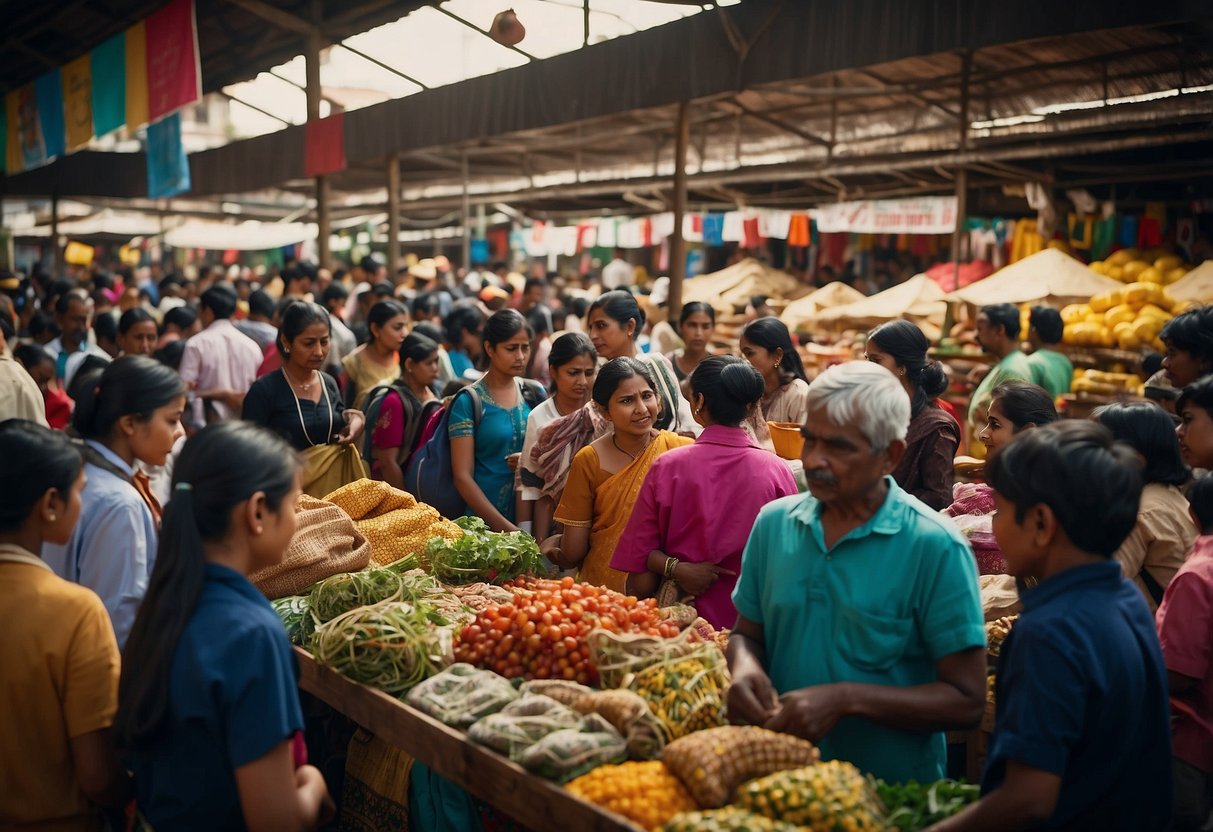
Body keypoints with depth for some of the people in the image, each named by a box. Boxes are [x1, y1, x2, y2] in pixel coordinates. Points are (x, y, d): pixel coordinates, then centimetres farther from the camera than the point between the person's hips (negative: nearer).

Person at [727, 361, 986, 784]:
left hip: (891, 796, -3)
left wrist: (847, 698, -16)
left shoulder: (937, 549, -8)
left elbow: (965, 701, -7)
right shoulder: (774, 521, 6)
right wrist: (746, 667, -5)